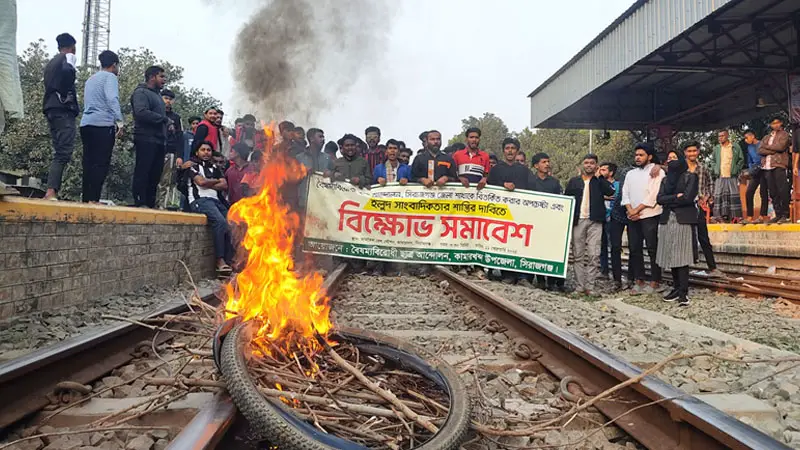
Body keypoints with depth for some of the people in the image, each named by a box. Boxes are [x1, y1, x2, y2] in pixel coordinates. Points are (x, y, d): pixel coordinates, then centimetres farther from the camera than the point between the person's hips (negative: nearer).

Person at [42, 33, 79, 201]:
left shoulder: (51, 62, 25)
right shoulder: (69, 57, 0)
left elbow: (49, 85, 23)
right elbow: (67, 71, -22)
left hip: (51, 110, 8)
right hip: (63, 110, -8)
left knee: (58, 152, 9)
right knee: (64, 152, -14)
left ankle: (52, 191, 4)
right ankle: (51, 191, -25)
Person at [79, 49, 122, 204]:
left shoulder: (90, 79, 24)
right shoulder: (110, 77, -1)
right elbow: (112, 99, -17)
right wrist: (119, 121, -22)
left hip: (86, 124, 8)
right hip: (103, 125, -8)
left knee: (89, 163, 7)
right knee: (101, 164, -10)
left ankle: (86, 198, 6)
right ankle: (94, 199, -15)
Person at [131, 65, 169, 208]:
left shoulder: (157, 94, 25)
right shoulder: (141, 92, -5)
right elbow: (142, 113, -20)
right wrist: (164, 119, -12)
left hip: (158, 140, 9)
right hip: (146, 139, -9)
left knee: (155, 174, 8)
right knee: (142, 172, -7)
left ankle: (150, 204, 13)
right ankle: (140, 204, -6)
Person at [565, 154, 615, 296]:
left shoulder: (600, 181, 12)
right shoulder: (574, 181, 13)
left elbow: (610, 191, -7)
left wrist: (598, 176, -3)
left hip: (595, 221, -1)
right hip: (578, 221, 1)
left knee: (594, 255, -7)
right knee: (578, 255, 3)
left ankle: (590, 286, -4)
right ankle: (579, 286, 7)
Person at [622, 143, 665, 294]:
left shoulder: (657, 171, -2)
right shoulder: (630, 173, 17)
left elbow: (654, 194, -11)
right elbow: (625, 194, 10)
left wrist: (637, 209, -12)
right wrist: (630, 210, -6)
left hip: (650, 216, -6)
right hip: (633, 217, 6)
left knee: (653, 249, -2)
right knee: (634, 249, 6)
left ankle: (655, 282, 5)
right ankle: (639, 281, 13)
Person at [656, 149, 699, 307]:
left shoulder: (690, 177, 4)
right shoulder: (665, 180, 19)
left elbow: (688, 198, -10)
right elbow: (659, 199, 4)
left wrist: (669, 200, -1)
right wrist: (677, 197, -7)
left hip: (683, 220, -5)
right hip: (667, 220, 5)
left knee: (681, 256, -10)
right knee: (671, 256, 3)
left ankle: (683, 292, -10)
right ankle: (676, 288, 10)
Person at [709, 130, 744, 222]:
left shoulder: (735, 147, 4)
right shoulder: (716, 148, 11)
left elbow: (741, 160, 9)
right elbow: (713, 160, 22)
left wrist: (737, 169, 0)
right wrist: (714, 169, 8)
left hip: (732, 176, -2)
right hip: (720, 177, 2)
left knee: (734, 195, -4)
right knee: (718, 196, -5)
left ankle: (735, 216, -1)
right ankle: (719, 216, -3)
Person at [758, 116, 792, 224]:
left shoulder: (784, 135, 9)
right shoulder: (766, 138, 23)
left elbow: (780, 146, -9)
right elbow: (760, 151, 8)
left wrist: (767, 146, 4)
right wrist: (774, 150, -5)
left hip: (779, 165, -5)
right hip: (767, 166, 5)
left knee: (782, 191, -10)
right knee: (773, 193, 3)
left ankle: (785, 215, -8)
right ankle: (778, 215, 6)